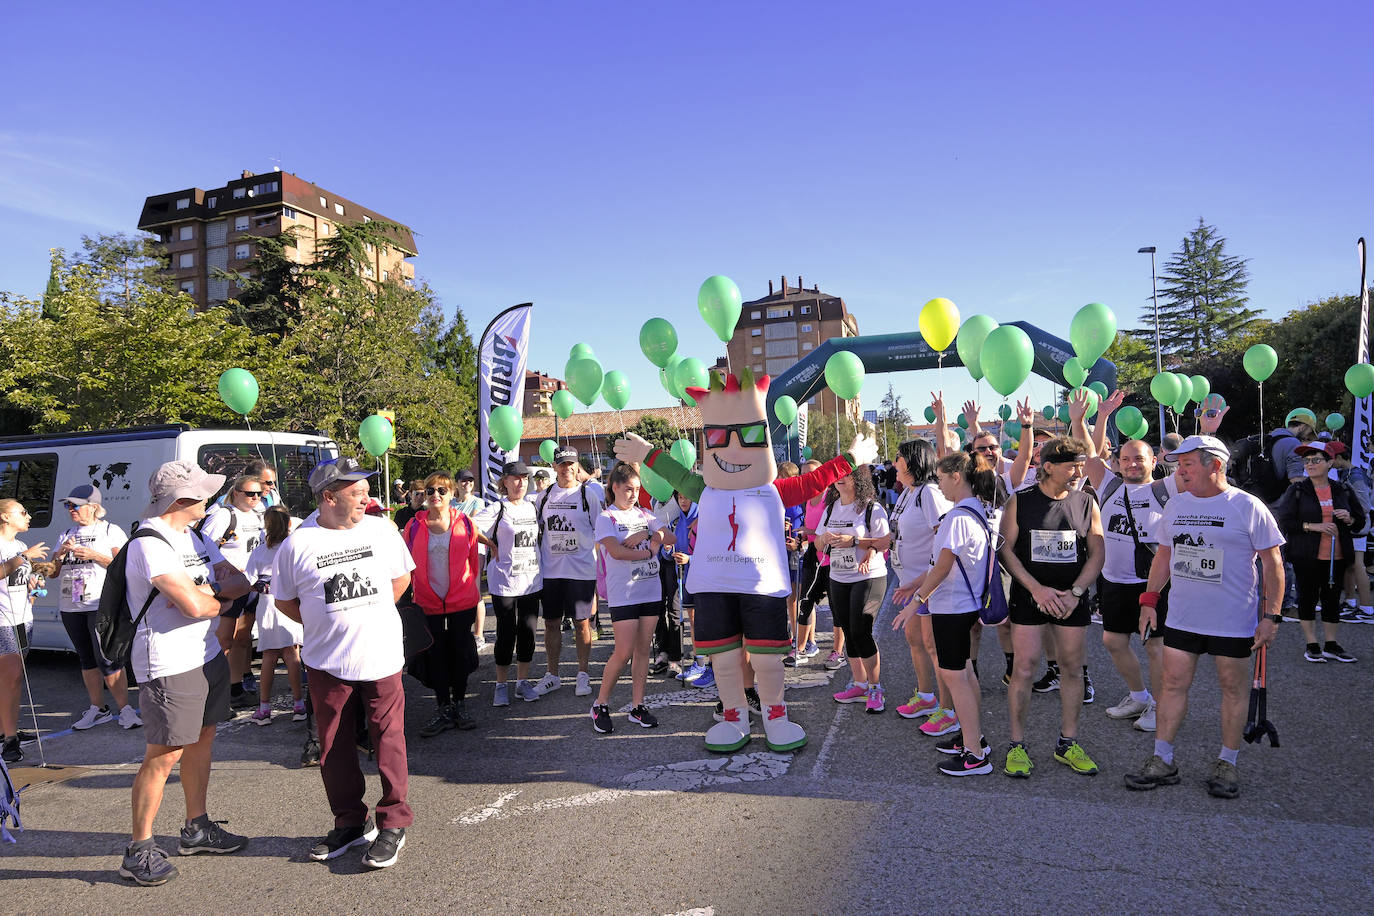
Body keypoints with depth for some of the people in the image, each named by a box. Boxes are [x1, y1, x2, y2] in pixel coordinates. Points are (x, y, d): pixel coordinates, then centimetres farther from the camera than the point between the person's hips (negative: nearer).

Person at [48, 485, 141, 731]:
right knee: (86, 658, 11)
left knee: (107, 660, -11)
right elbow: (52, 573, 16)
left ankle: (125, 709, -4)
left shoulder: (111, 531, 0)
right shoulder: (65, 535, 17)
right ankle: (97, 709, 20)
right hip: (70, 606, 6)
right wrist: (60, 555, -3)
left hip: (102, 605, -6)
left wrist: (95, 556, -18)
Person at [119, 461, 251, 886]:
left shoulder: (193, 536, 11)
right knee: (164, 755, -2)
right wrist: (223, 600, -5)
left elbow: (241, 583, 7)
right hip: (169, 665, -9)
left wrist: (207, 592, -14)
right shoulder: (149, 542, -19)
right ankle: (138, 850, 13)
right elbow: (193, 605, -27)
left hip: (208, 655, 9)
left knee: (202, 739, 16)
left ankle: (197, 827, 29)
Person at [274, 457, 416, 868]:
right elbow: (284, 600, 7)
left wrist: (370, 615, 7)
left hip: (381, 657, 0)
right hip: (328, 664, 0)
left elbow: (401, 577, 13)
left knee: (389, 741, 2)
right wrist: (326, 624, 0)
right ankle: (350, 822, 29)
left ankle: (393, 823, 16)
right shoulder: (298, 543, -5)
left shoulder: (382, 529, -1)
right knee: (335, 748, 11)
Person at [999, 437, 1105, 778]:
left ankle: (1067, 744, 21)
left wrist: (1075, 592, -8)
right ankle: (1017, 746, 7)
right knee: (1024, 668, -4)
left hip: (1072, 598, 3)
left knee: (1072, 668, 7)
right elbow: (1006, 549, -4)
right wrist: (1037, 588, -12)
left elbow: (1097, 553, 4)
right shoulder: (1020, 502, -3)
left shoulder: (1086, 504, 3)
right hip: (1028, 595, -2)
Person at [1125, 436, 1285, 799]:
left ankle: (1226, 764, 23)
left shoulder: (1248, 507, -7)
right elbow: (1164, 555, 14)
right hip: (1181, 617, 4)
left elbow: (1272, 564, -5)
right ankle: (1162, 762, 13)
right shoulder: (1176, 504, 6)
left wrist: (1271, 615, -9)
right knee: (1173, 684, 5)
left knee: (1233, 689, 8)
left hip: (1234, 620, -4)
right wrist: (1149, 599, 10)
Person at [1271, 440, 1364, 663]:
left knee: (1332, 599, 10)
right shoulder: (1296, 490, -2)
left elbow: (1361, 519, 15)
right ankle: (1312, 646, 14)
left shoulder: (1343, 490, 7)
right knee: (1307, 597, 3)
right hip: (1307, 557, -3)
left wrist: (1349, 519, -7)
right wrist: (1312, 526, -18)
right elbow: (1284, 521, -8)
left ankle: (1331, 646, 21)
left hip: (1337, 557, 3)